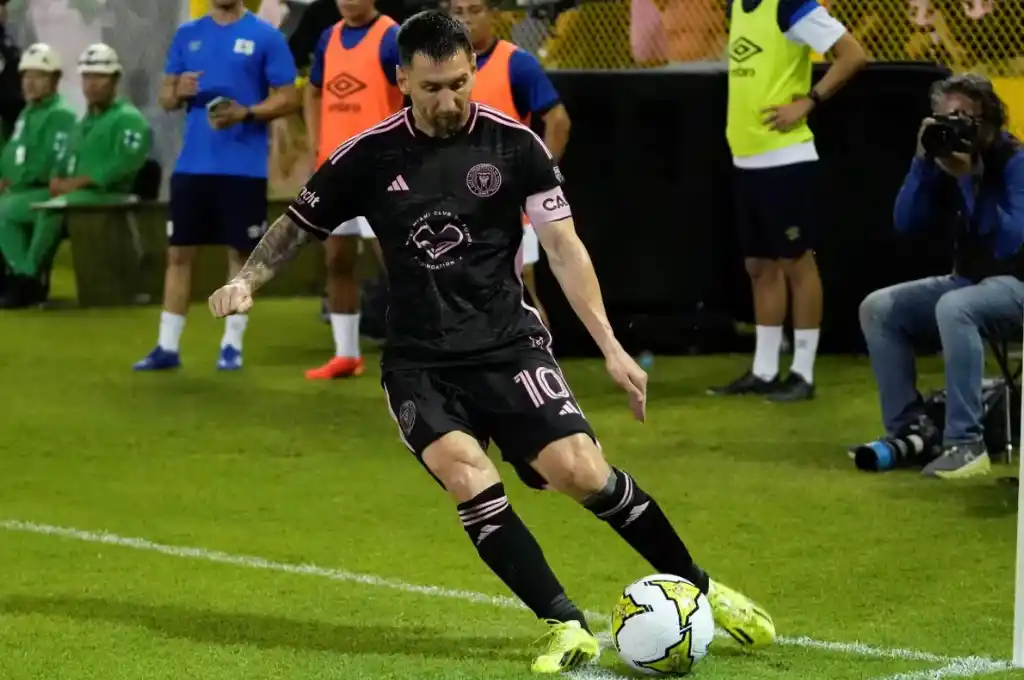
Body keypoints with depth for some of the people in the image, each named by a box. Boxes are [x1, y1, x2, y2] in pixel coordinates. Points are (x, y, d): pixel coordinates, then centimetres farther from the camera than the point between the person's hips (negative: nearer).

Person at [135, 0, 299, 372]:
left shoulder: (265, 36, -3)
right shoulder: (187, 34, 10)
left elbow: (289, 99, -4)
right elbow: (165, 96, 13)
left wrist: (246, 113, -20)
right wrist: (179, 92, -11)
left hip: (244, 168, -3)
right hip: (192, 165, 4)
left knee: (240, 253, 3)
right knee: (179, 252, 4)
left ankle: (232, 345, 12)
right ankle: (167, 346, 9)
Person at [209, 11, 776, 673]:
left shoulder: (514, 144, -4)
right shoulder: (370, 157, -3)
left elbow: (564, 246, -2)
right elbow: (299, 224, 10)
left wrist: (611, 347, -8)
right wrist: (247, 281, -8)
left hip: (508, 345, 0)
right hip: (419, 363, 0)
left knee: (581, 471, -18)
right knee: (468, 475, -27)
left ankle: (701, 590, 2)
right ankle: (569, 626, -20)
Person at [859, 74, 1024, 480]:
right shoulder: (948, 159, 2)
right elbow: (906, 222, -3)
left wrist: (969, 178, -30)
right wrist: (924, 162, -14)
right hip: (968, 280, 8)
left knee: (953, 307, -38)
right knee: (878, 308, -4)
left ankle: (966, 443, -36)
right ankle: (909, 429, -2)